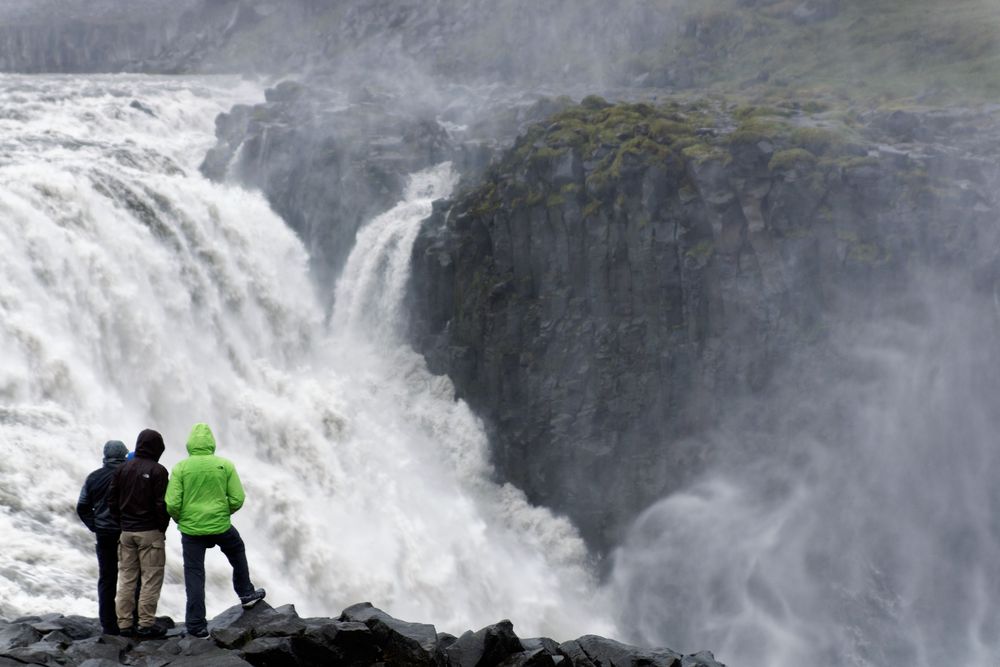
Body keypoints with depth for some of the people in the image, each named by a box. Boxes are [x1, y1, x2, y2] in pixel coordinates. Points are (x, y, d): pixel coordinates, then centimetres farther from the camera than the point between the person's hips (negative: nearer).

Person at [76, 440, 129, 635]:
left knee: (106, 579, 9)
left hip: (104, 535, 3)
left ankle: (108, 624, 8)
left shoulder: (93, 478, 2)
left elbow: (82, 507, 6)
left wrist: (95, 526, 11)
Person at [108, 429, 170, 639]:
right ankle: (146, 624, -2)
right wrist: (162, 527, 0)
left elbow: (112, 499, 8)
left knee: (126, 578, 10)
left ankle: (124, 624, 11)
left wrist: (121, 522, 15)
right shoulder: (157, 471, -11)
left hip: (126, 532, 6)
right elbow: (162, 504, -13)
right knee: (151, 578, -1)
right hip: (150, 532, -6)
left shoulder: (122, 468, 7)